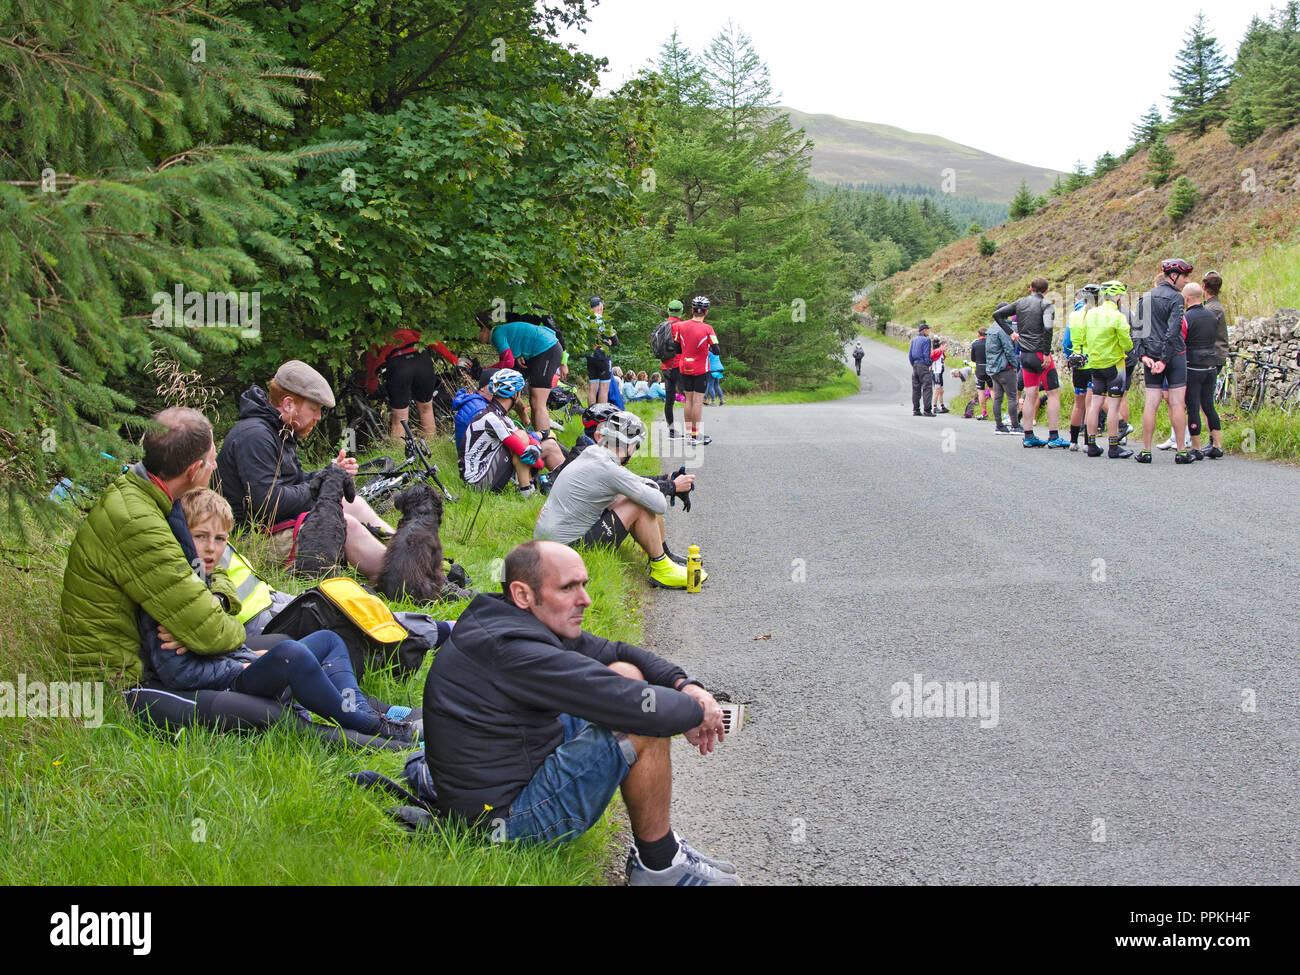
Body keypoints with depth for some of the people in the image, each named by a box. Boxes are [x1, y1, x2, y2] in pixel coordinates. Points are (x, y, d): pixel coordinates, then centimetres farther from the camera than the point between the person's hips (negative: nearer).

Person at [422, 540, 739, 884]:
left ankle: (656, 842, 12)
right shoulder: (511, 652, -28)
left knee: (627, 673, 11)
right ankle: (658, 867, 0)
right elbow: (637, 706, -30)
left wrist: (684, 685, -3)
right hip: (503, 818, -11)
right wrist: (697, 712, -12)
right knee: (646, 729, -19)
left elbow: (616, 651, 13)